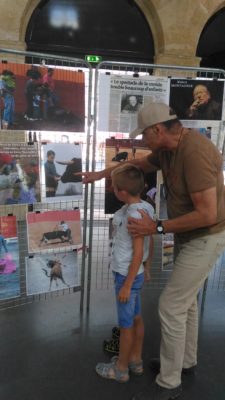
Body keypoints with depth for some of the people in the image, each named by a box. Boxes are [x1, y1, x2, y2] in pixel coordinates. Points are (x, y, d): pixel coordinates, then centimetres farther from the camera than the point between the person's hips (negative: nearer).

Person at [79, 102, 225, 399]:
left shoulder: (195, 152, -31)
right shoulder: (168, 148, -1)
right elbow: (139, 164, 20)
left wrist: (157, 228, -25)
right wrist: (101, 174, 23)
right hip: (188, 236, 9)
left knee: (170, 306, -4)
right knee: (186, 299, 20)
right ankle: (187, 360, 41)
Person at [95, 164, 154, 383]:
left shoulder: (134, 215, -26)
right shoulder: (144, 207, -2)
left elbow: (138, 253, -24)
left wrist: (126, 285, -17)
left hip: (127, 276, -9)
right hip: (135, 273, 9)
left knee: (126, 324, 8)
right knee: (136, 318, 21)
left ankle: (121, 369, 27)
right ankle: (135, 360, 39)